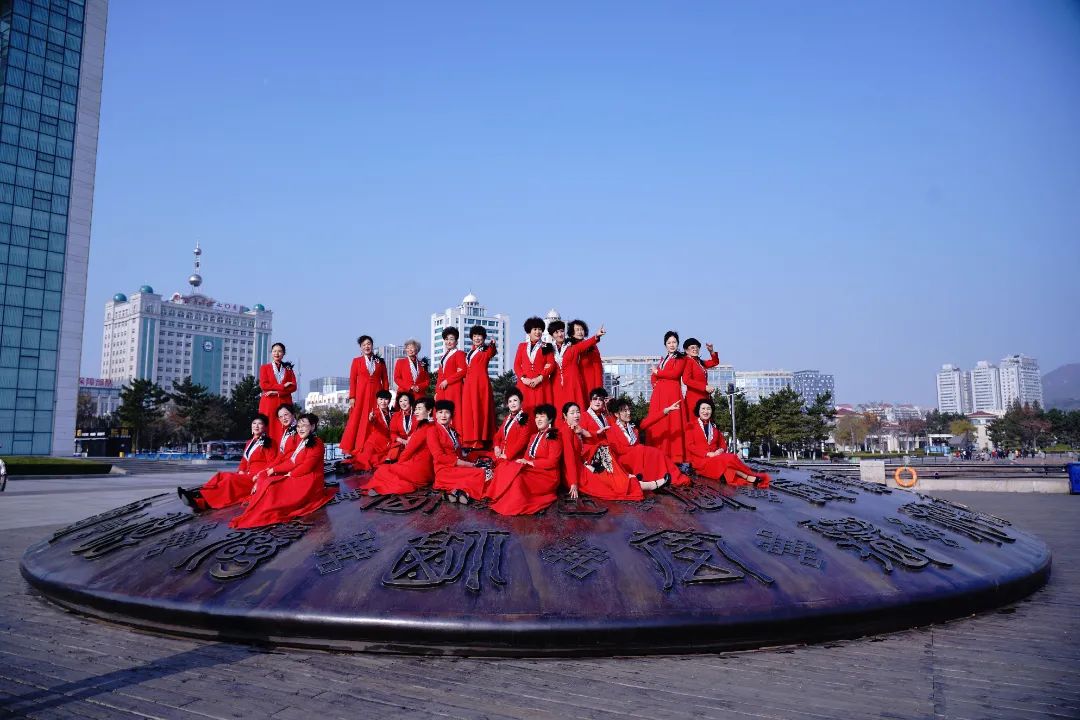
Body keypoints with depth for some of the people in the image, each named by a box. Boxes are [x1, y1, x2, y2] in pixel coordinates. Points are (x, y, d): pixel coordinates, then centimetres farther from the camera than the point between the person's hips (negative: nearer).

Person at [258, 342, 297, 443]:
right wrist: (283, 386, -8)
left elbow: (293, 387, 4)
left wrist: (277, 392, -10)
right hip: (268, 403, -1)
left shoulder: (288, 369, 16)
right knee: (269, 431, -8)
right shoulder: (265, 368, 12)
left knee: (283, 432, -7)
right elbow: (263, 385, -2)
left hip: (285, 403, 1)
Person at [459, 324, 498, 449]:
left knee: (480, 411, -6)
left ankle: (480, 440, -5)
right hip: (469, 384, 6)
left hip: (481, 384, -6)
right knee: (468, 411, 4)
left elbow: (493, 352, -22)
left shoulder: (486, 351, 2)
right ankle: (470, 440, 7)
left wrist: (492, 345, -41)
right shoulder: (470, 352, 20)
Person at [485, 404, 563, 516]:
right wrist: (522, 461, -12)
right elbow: (527, 457, 12)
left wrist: (530, 463, -16)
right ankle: (500, 500, -20)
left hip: (546, 476, -8)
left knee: (517, 478, -31)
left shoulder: (554, 437, -7)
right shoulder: (534, 436, 19)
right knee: (504, 468, -14)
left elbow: (552, 462, -16)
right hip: (532, 471, 8)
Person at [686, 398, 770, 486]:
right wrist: (708, 453, -17)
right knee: (729, 459, -30)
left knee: (731, 457, -29)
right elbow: (690, 446, -7)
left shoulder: (714, 427, 20)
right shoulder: (692, 426, 4)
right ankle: (750, 477, -30)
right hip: (701, 461, -5)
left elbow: (722, 443, 15)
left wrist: (720, 450, -10)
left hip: (716, 457, 5)